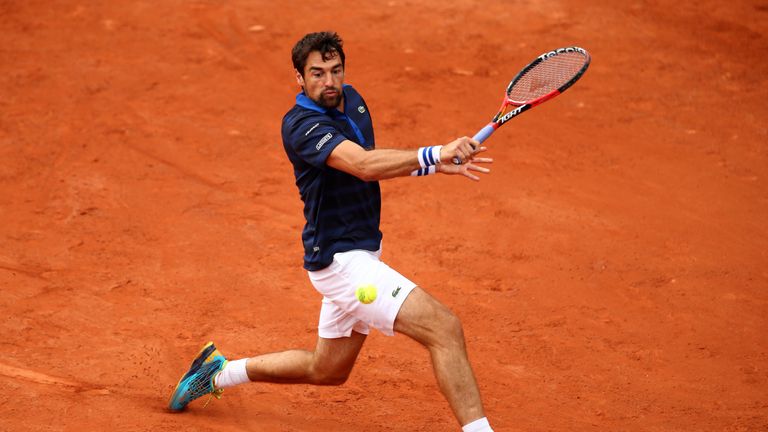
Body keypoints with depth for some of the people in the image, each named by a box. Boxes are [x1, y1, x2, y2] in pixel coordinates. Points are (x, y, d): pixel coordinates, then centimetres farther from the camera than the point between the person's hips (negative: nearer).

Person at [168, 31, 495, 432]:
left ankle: (218, 373, 38)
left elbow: (374, 164, 18)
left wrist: (435, 165, 0)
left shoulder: (352, 100, 7)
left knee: (326, 370, 26)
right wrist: (432, 154, -46)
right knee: (445, 328, -21)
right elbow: (363, 165, -35)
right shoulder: (301, 125, -20)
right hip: (341, 260, -10)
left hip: (356, 255, 10)